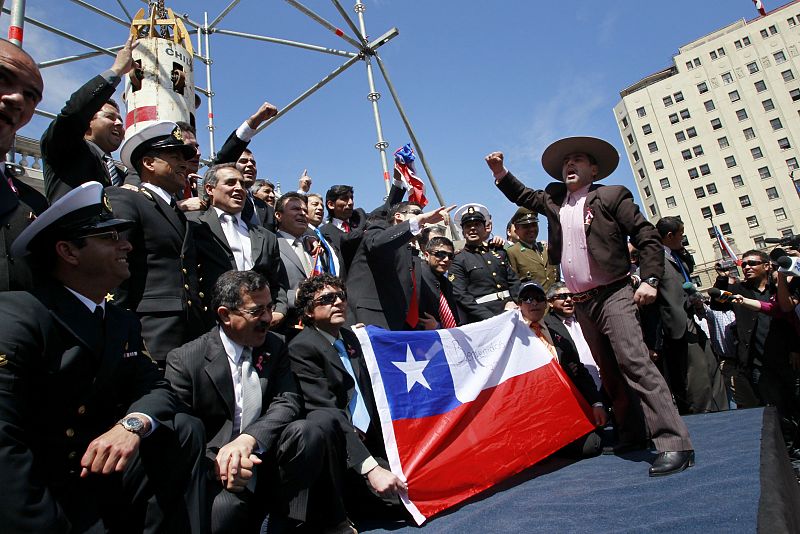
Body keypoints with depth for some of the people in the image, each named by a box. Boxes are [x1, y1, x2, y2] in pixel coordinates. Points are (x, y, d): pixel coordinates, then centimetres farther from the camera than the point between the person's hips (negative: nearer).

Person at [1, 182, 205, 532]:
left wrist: (133, 424, -22)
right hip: (41, 493, -7)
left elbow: (154, 387, 1)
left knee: (184, 430, -10)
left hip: (102, 474, 7)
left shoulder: (124, 321, 7)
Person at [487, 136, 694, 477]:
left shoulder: (611, 195, -1)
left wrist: (650, 279, -14)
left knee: (634, 361, -19)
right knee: (609, 372, 13)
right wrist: (501, 173, 10)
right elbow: (523, 196, 27)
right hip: (582, 303, 6)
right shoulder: (554, 198, 14)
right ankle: (630, 435, 26)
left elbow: (647, 237, -4)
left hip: (612, 295, -6)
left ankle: (674, 444, -16)